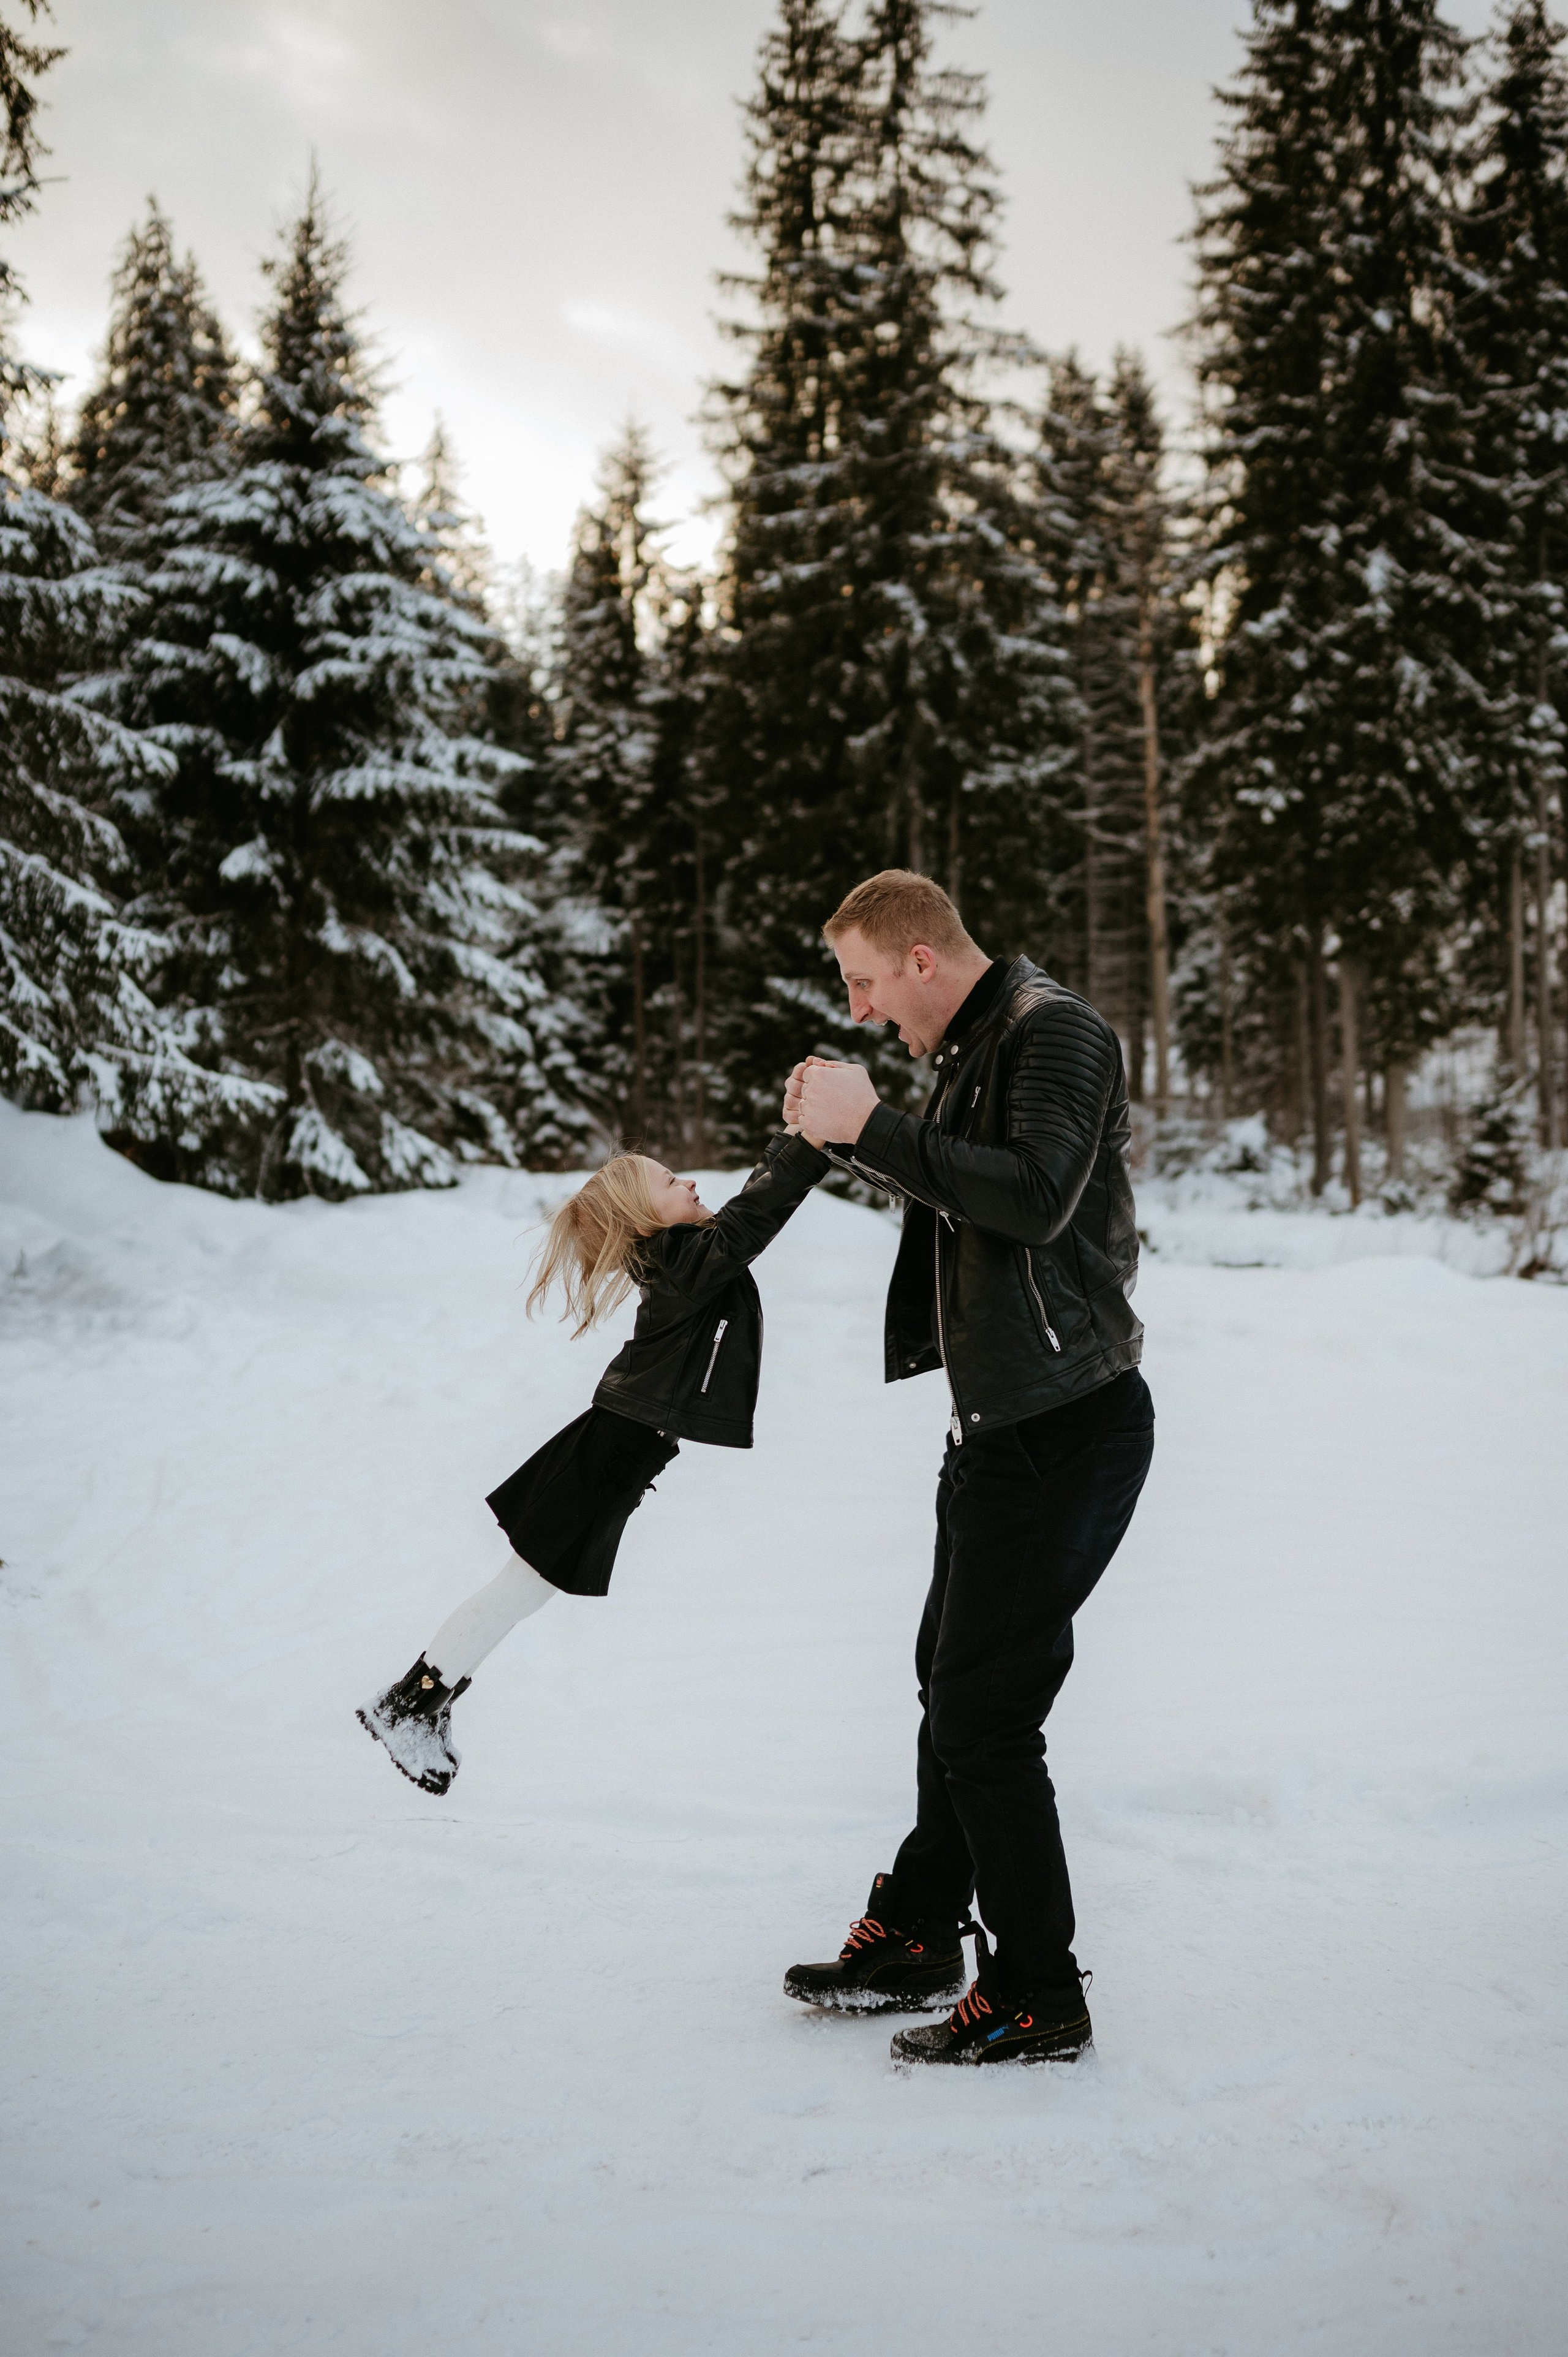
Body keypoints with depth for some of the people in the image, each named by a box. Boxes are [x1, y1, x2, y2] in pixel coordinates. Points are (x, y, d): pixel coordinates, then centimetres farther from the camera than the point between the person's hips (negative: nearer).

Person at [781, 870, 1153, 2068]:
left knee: (984, 1711, -7)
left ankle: (1039, 1997, 5)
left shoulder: (1058, 1032, -14)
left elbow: (1036, 1198, -28)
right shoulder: (974, 1050, 16)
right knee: (952, 1683, 18)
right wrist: (850, 1131, 7)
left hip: (1065, 1424, -10)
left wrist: (877, 1127, -22)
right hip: (998, 1421, 10)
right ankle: (916, 1936, 33)